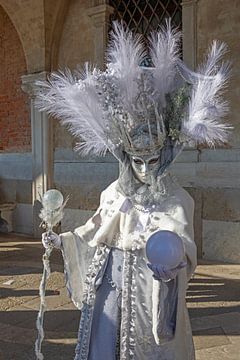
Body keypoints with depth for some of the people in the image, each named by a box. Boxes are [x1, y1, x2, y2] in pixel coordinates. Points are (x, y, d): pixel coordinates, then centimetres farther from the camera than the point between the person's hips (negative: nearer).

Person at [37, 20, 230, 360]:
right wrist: (63, 241, 15)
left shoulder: (176, 201, -12)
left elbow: (181, 241, -26)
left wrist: (175, 263, -46)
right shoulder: (114, 194, 3)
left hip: (151, 290, -4)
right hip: (108, 287, 5)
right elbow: (95, 234, 16)